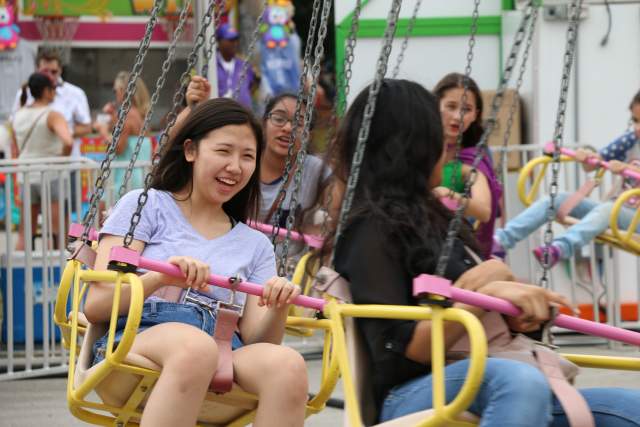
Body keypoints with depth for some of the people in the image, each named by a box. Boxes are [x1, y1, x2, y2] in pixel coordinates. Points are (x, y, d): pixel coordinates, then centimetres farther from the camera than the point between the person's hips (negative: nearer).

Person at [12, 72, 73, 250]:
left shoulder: (18, 115, 7)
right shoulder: (52, 116, -13)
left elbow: (17, 150, 13)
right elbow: (68, 142, -29)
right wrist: (63, 159, -11)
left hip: (26, 176, 6)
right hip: (51, 176, -6)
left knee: (24, 233, 12)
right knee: (57, 231, 2)